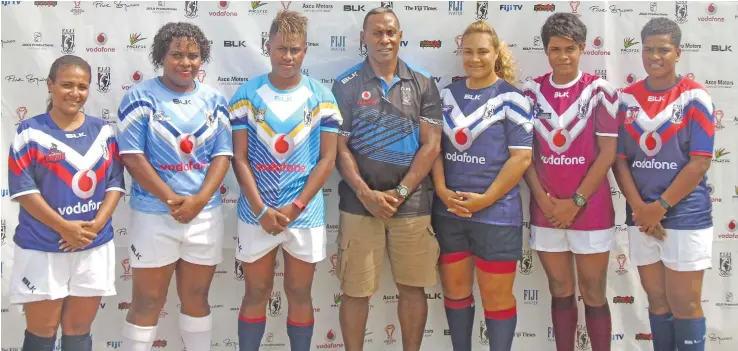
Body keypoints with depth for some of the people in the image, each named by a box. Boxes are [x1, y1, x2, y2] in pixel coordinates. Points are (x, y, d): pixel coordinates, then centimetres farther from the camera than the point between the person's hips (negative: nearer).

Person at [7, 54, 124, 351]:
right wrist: (64, 227, -15)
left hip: (95, 247, 3)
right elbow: (22, 189, -10)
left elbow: (115, 182, 4)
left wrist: (97, 224, -11)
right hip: (42, 249, -3)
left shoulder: (103, 131, 6)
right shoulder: (31, 132, -5)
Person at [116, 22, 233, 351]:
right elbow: (132, 156, -10)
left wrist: (199, 200, -13)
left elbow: (223, 154, 2)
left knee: (197, 298, 14)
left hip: (206, 213, 3)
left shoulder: (213, 99, 6)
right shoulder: (140, 96, -4)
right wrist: (172, 199, -17)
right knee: (148, 302, 3)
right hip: (154, 214, -3)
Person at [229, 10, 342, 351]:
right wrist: (261, 210, -12)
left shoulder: (321, 96, 1)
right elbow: (240, 158, -2)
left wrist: (295, 207, -10)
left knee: (300, 295, 11)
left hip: (305, 214, 0)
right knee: (256, 293, 10)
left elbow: (328, 159, -2)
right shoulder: (247, 93, 0)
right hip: (257, 213, 0)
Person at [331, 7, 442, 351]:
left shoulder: (423, 83, 5)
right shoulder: (346, 85, 2)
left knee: (413, 286, 9)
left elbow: (431, 145, 0)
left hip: (412, 204, 1)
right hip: (359, 203, -1)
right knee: (355, 290, 3)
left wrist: (400, 192, -8)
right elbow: (340, 147, -1)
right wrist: (366, 193, -12)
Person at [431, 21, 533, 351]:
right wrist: (441, 190, -7)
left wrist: (485, 199, -15)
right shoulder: (448, 94, 8)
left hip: (496, 213, -4)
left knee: (496, 296, 5)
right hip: (448, 212, 5)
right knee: (455, 290, 14)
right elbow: (434, 146, 9)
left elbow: (521, 157, -10)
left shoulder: (510, 98, -6)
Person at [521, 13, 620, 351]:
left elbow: (607, 152, -8)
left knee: (593, 293, 7)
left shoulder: (600, 91, -6)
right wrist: (542, 198, -7)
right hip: (546, 211, 3)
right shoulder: (532, 91, 3)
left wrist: (576, 201, -10)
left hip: (590, 209, -3)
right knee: (560, 291, 13)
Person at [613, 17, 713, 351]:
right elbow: (619, 159, 3)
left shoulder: (695, 97, -7)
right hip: (642, 217, 4)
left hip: (685, 215, -4)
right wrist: (639, 207, -9)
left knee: (684, 304, 3)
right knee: (657, 301, 13)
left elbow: (700, 161, -11)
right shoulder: (626, 98, 4)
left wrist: (661, 206, -13)